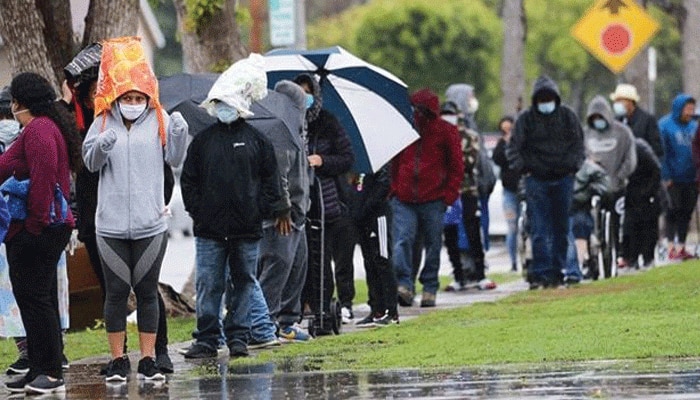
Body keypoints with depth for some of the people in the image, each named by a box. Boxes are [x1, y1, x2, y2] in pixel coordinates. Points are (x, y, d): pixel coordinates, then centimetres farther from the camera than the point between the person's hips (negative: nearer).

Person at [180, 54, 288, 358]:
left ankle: (238, 338, 14)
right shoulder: (202, 141, 8)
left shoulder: (257, 141, 6)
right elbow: (188, 180, 9)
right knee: (208, 284, -3)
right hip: (209, 228, 0)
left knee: (243, 283, 6)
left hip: (247, 228, 0)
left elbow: (270, 181, 7)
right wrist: (196, 210, -1)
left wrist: (272, 210, -3)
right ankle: (207, 340, 1)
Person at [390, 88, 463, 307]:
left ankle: (429, 289, 13)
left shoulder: (446, 131, 4)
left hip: (433, 200, -1)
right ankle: (403, 285, -19)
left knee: (433, 245, 5)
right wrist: (393, 188, 8)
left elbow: (456, 166, 6)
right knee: (402, 241, -13)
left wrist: (449, 194, -3)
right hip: (403, 199, 1)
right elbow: (394, 162, 18)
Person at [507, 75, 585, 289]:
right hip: (536, 180, -2)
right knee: (539, 230, -8)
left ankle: (557, 270, 14)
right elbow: (513, 148, 5)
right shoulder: (526, 119, 1)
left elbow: (578, 144, 14)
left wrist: (573, 165, 1)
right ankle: (540, 273, -8)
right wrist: (523, 168, -7)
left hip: (563, 178, 2)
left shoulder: (568, 116, 7)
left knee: (561, 228, 7)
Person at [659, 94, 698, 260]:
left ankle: (681, 247, 16)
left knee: (686, 213, 9)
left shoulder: (693, 126, 10)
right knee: (673, 213, -2)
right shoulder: (665, 126, -6)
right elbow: (661, 153, -9)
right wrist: (666, 176, -14)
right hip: (673, 180, -5)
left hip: (690, 179, 5)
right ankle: (671, 247, 2)